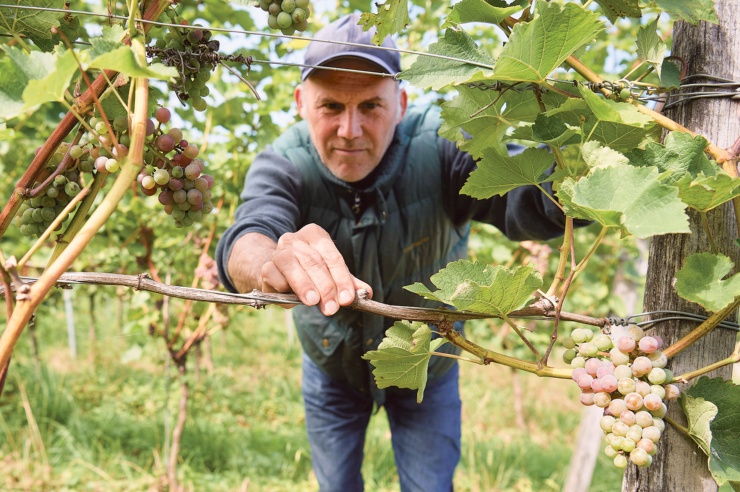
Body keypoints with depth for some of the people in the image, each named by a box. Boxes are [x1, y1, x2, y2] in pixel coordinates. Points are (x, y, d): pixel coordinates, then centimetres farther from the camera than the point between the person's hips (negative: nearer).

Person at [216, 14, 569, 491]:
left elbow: (524, 192, -50)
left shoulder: (441, 146, -31)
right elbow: (247, 236, -45)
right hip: (331, 368, 1)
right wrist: (271, 263, -70)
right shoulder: (284, 163, -26)